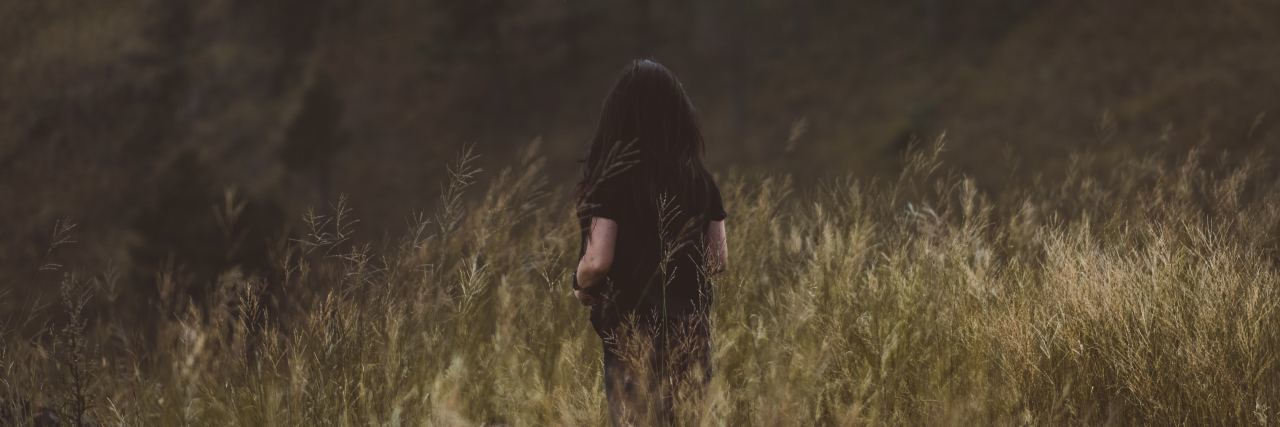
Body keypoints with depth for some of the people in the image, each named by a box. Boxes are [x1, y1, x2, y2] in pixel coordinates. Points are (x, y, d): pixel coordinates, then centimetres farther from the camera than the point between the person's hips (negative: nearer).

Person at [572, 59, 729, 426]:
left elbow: (597, 262, -17)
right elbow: (719, 261, 6)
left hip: (632, 331, -4)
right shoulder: (700, 180, 2)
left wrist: (581, 287, 4)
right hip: (690, 331, 4)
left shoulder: (614, 178, -12)